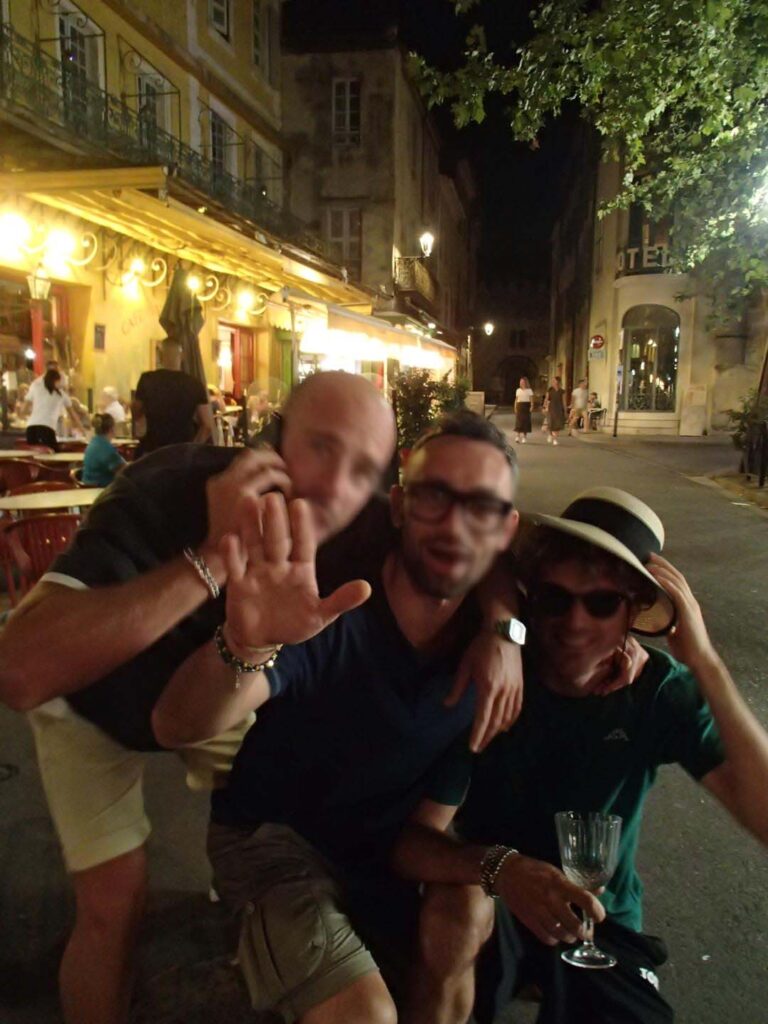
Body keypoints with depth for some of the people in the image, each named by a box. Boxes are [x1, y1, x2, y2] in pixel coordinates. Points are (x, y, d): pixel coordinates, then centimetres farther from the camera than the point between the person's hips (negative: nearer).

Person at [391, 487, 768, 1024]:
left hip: (603, 920, 3)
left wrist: (706, 663, -35)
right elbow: (411, 837, -25)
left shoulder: (661, 691, -15)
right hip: (497, 903, -2)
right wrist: (498, 866, -45)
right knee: (459, 903, -33)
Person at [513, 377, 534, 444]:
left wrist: (531, 406, -15)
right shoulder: (518, 390, 11)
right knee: (519, 422, -6)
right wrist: (515, 408, 3)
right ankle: (517, 437, -8)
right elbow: (516, 399, 11)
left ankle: (523, 438, 6)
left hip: (526, 406, -1)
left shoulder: (529, 390, 5)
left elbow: (531, 399, 0)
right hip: (519, 406, 1)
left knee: (525, 422, -1)